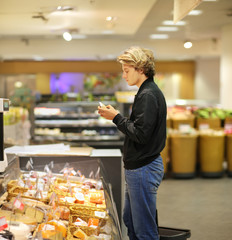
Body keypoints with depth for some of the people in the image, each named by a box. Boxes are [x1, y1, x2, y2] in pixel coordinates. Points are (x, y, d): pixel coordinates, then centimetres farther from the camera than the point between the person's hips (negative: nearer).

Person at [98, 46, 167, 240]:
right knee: (130, 222, 21)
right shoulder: (148, 92, 14)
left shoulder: (148, 95, -18)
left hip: (144, 169, -11)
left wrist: (117, 117, -16)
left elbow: (140, 134, -24)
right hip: (137, 167, 11)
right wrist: (117, 117, 9)